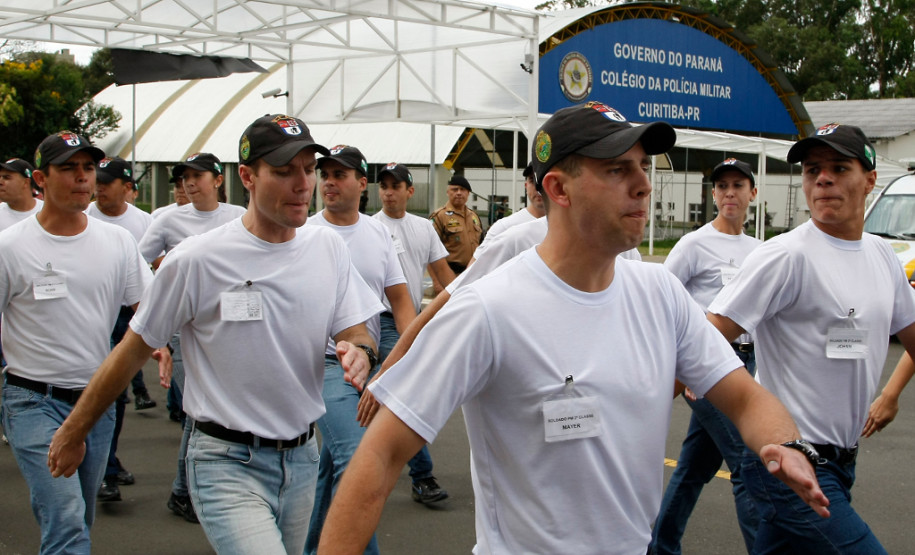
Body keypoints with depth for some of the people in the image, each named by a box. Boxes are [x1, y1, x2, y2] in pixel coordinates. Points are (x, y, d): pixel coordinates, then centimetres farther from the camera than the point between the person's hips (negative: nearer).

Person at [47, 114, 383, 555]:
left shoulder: (328, 247, 2)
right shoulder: (196, 260, -11)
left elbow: (355, 333, 5)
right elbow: (131, 352, -2)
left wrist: (358, 351, -20)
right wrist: (73, 432, 6)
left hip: (302, 458, 5)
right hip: (228, 465, -5)